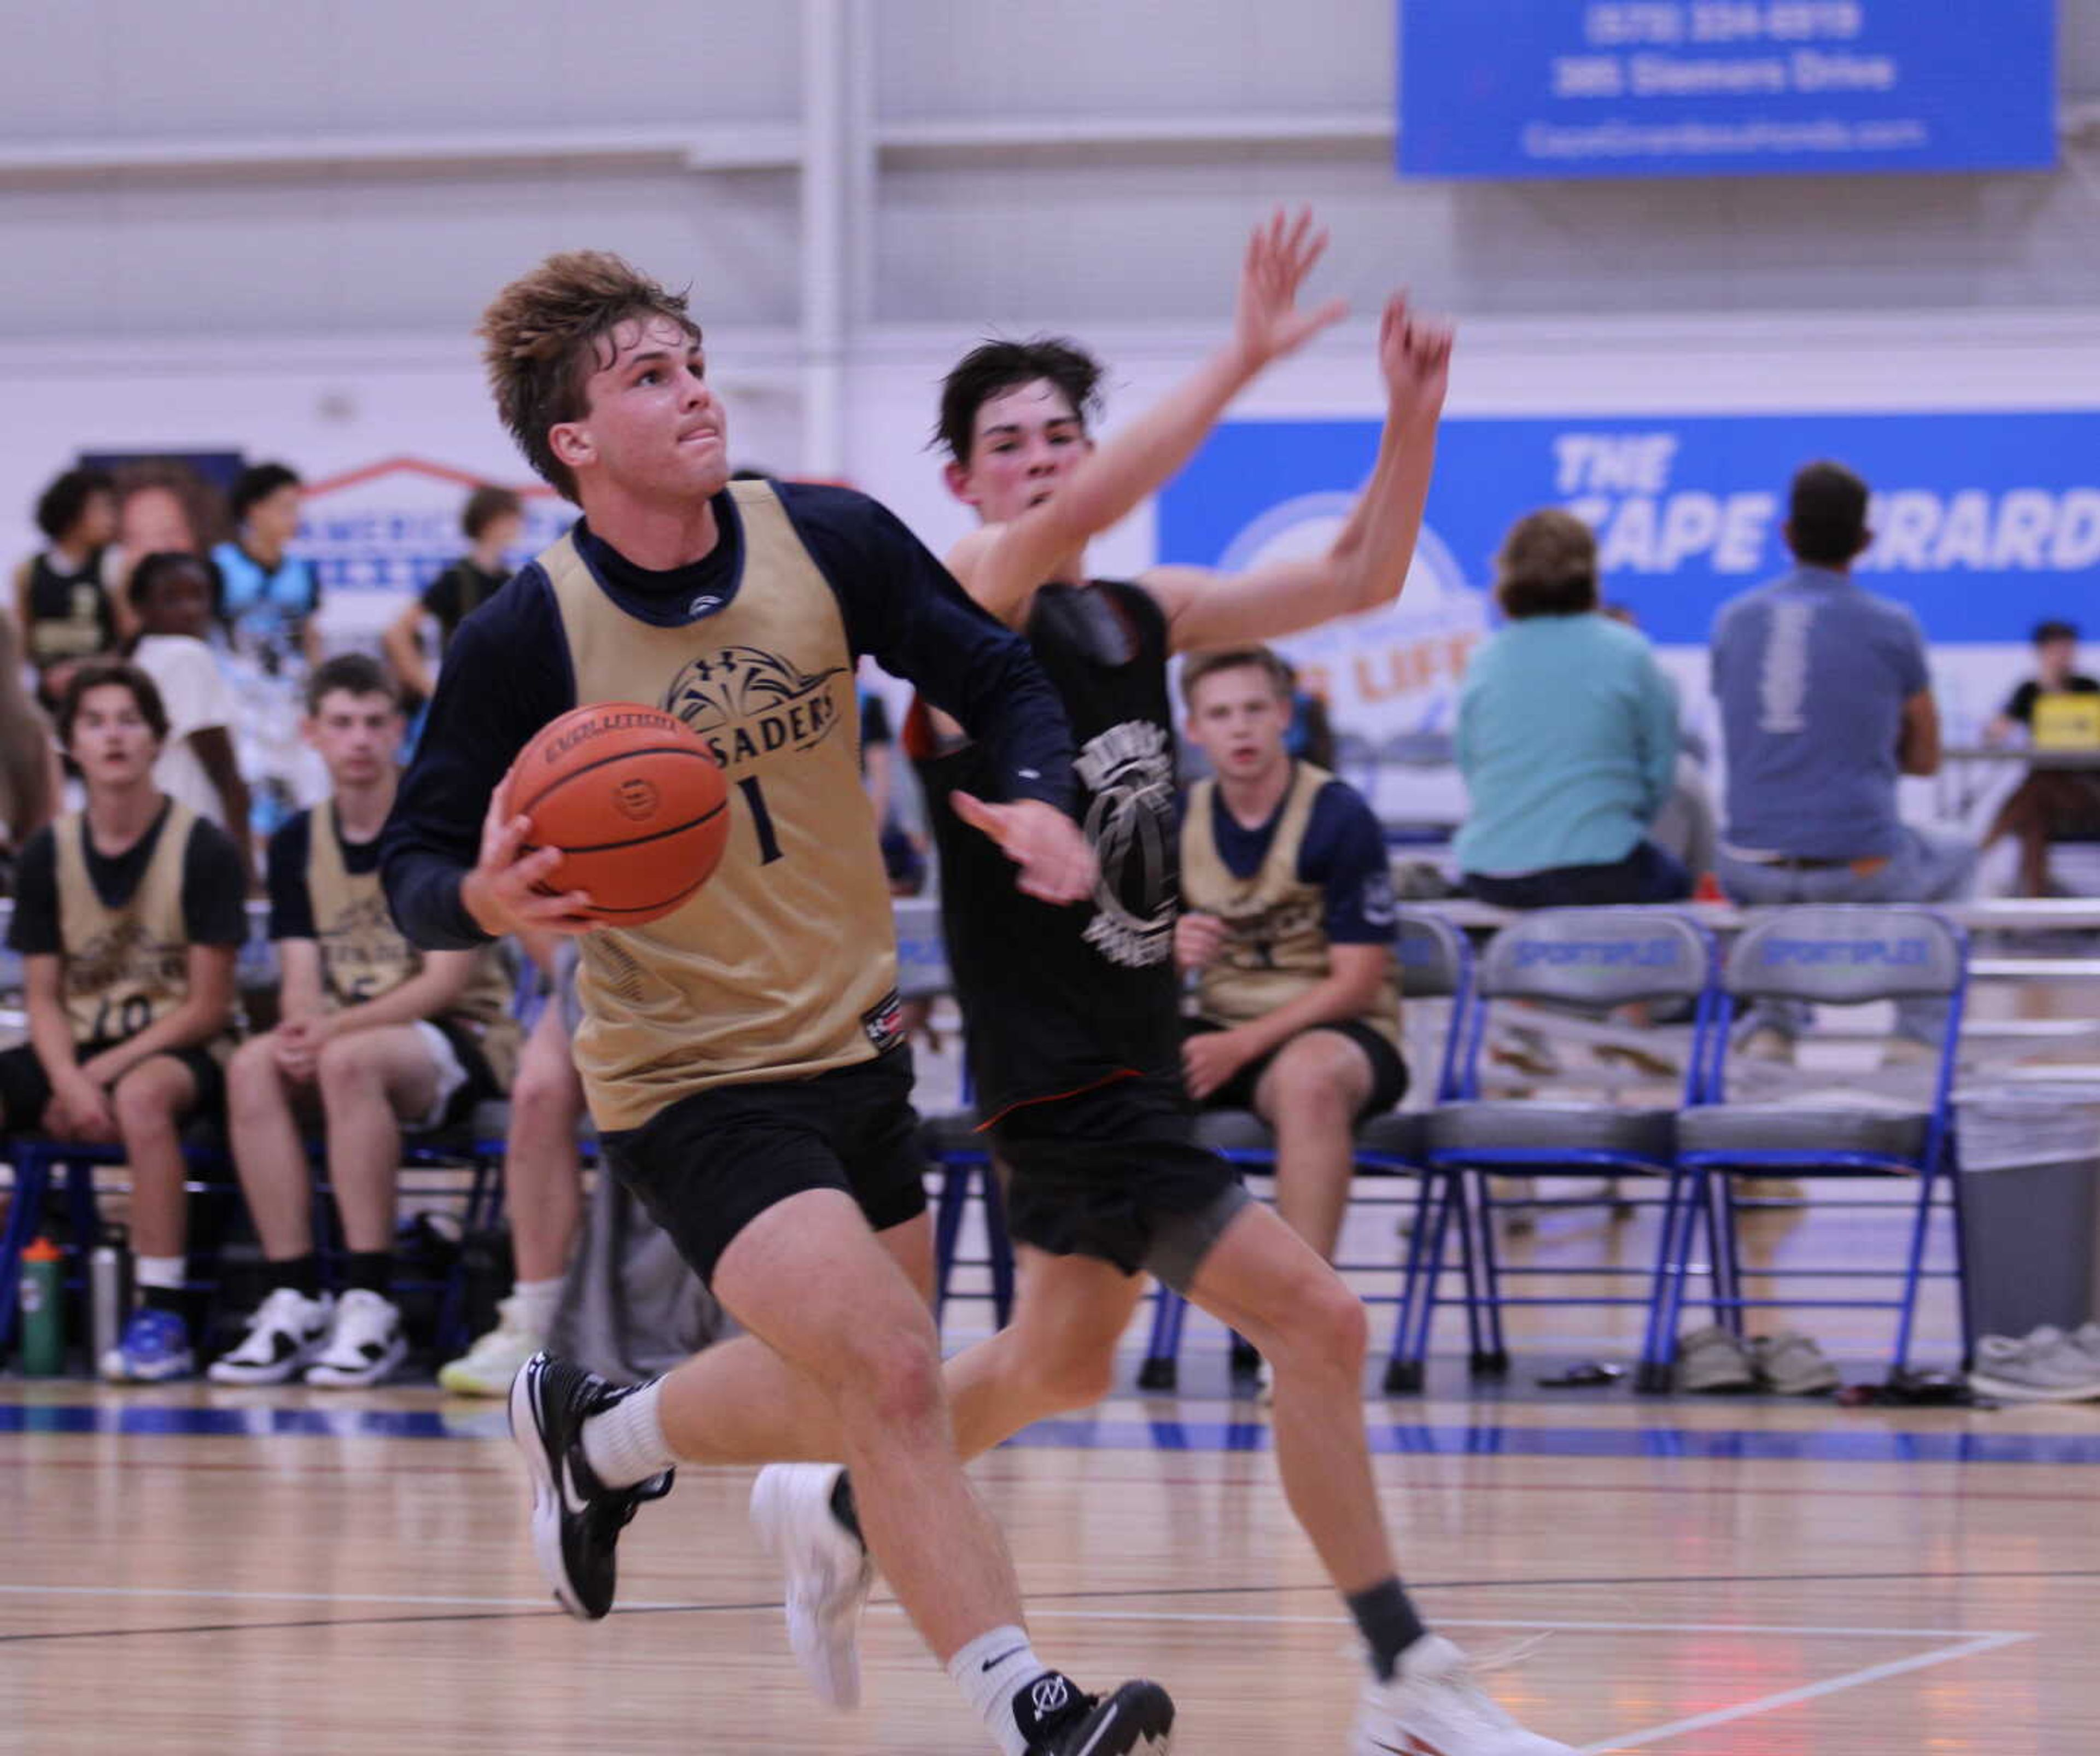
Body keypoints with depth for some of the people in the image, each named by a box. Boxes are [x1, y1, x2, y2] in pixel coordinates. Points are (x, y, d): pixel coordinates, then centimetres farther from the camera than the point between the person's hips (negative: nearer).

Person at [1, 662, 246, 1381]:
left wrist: (103, 1074, -16)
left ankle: (162, 1316, -36)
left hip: (180, 1049, -4)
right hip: (79, 1051, 5)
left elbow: (208, 1008, -8)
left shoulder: (203, 849, -7)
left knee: (141, 1094, -39)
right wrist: (68, 1081, -16)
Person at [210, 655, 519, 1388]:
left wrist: (336, 1030, -23)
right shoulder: (297, 842, 10)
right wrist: (303, 1031, -21)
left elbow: (448, 979, -12)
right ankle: (294, 1302, -28)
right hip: (345, 1038, 5)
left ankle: (371, 1308, -34)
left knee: (351, 1061, -37)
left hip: (460, 1040, -5)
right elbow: (301, 977, 4)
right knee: (253, 1066, -27)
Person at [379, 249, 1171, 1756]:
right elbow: (416, 862, -9)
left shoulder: (828, 542, -7)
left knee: (862, 1387, 21)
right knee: (895, 1378, -21)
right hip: (694, 1080, -6)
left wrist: (1040, 798, -18)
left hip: (855, 1042, 6)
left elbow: (1002, 680, 4)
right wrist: (489, 901, -33)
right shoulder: (525, 640, -17)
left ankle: (596, 1431, 47)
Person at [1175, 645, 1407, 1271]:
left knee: (1309, 1075, -41)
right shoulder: (1177, 823, 7)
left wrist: (1242, 1046, -21)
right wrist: (1170, 951, -15)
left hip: (1336, 1033, -5)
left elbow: (1356, 982, -11)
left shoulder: (1340, 817, -9)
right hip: (1221, 1035, 5)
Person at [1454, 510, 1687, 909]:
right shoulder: (1628, 655, -5)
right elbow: (1660, 776, 0)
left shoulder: (1484, 662, 4)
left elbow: (1468, 769, 11)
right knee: (1674, 881, 27)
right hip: (1595, 876, -4)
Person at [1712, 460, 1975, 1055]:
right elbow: (1925, 759, 6)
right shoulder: (1891, 626, -5)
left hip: (1752, 872, 2)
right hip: (1860, 872, -2)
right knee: (1954, 859, 33)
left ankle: (1771, 1023, 27)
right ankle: (1922, 1030, 24)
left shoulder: (1733, 620, 4)